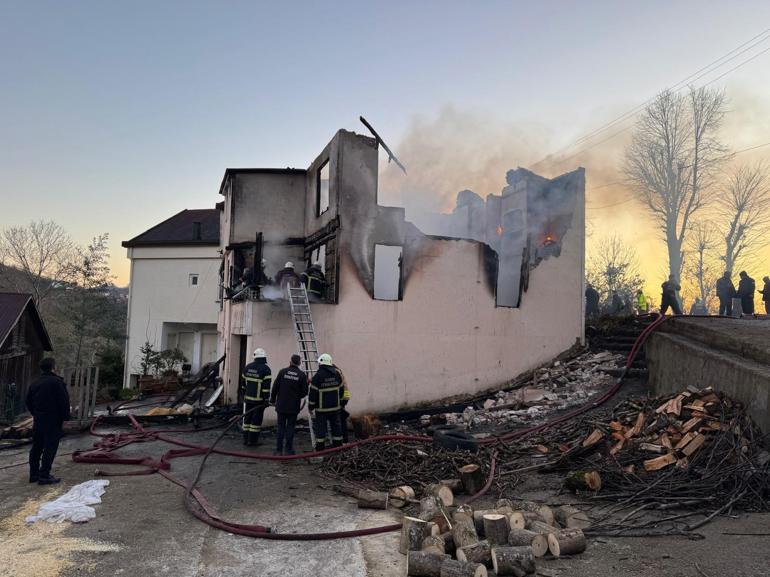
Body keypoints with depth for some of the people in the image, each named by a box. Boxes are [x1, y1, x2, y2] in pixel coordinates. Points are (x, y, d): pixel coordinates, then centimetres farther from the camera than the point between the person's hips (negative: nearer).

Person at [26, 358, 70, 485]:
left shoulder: (35, 383, 12)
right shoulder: (57, 382, -13)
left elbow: (29, 401, 18)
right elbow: (64, 401, -16)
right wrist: (66, 417, -8)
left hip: (38, 420, 8)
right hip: (53, 421, -8)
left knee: (36, 447, 15)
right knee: (50, 448, -5)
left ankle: (34, 474, 21)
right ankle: (44, 476, -6)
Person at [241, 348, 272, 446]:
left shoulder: (248, 367, 8)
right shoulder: (265, 369, -12)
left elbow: (244, 383, 15)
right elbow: (266, 386, -17)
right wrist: (266, 399, -14)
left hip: (248, 398, 6)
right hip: (259, 399, -6)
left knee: (247, 418, 13)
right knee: (256, 419, 1)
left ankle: (246, 439, 18)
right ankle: (252, 441, 3)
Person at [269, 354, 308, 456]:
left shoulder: (282, 372, -4)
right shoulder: (302, 375, -5)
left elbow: (275, 387, -2)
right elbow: (304, 392, -3)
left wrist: (273, 400, 10)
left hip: (281, 405, 1)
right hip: (294, 406, -1)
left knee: (281, 427, 9)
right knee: (290, 427, 8)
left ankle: (279, 450, 11)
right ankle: (288, 449, 10)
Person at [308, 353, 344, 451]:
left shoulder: (317, 376, -13)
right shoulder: (337, 374, 5)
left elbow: (313, 394, -11)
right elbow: (341, 390, 13)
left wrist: (311, 407, -1)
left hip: (322, 408, -5)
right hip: (335, 407, 5)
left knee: (321, 428, 3)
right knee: (336, 426, 12)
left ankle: (320, 448, 7)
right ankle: (338, 446, 17)